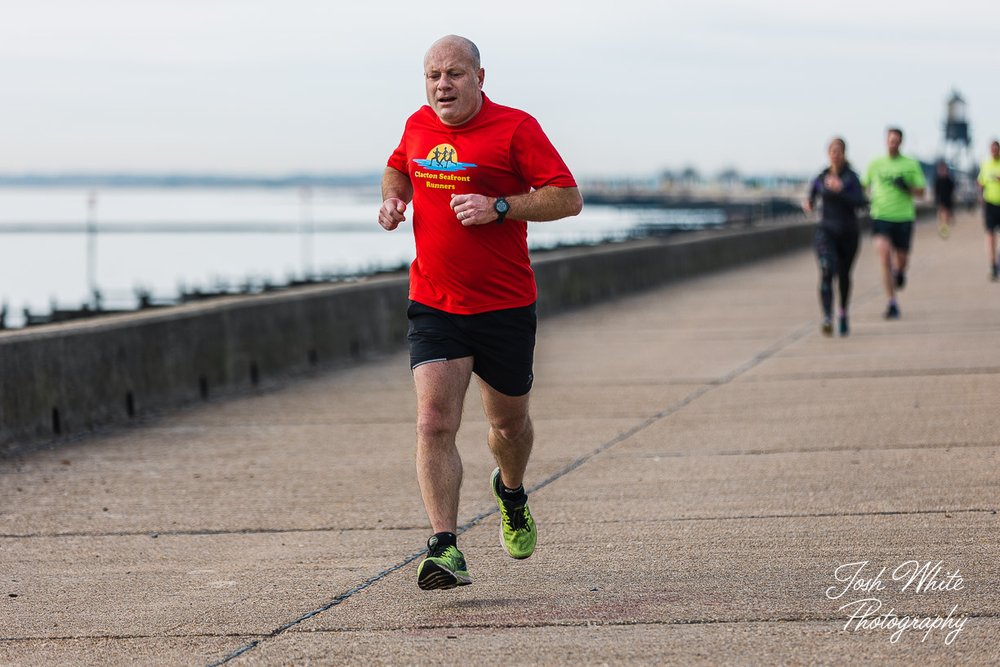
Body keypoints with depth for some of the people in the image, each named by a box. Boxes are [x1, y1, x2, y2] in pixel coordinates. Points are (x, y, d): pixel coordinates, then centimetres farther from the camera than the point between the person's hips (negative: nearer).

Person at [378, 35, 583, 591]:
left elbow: (568, 199, -13)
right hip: (434, 308, 2)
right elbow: (399, 168, 29)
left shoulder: (515, 128, -9)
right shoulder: (418, 126, 6)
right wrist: (394, 197, 7)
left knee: (509, 424, 15)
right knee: (435, 424, -15)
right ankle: (446, 550, -19)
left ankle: (512, 494, 48)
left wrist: (499, 206, -24)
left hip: (505, 307, -2)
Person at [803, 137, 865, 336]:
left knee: (844, 274, 13)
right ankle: (827, 319, -30)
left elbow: (860, 201, -16)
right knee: (826, 271, -20)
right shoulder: (820, 178, 5)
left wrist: (840, 191, -27)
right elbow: (811, 198, 20)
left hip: (848, 232, 0)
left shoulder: (851, 177, -3)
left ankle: (843, 313, 39)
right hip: (826, 230, 0)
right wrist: (807, 204, -3)